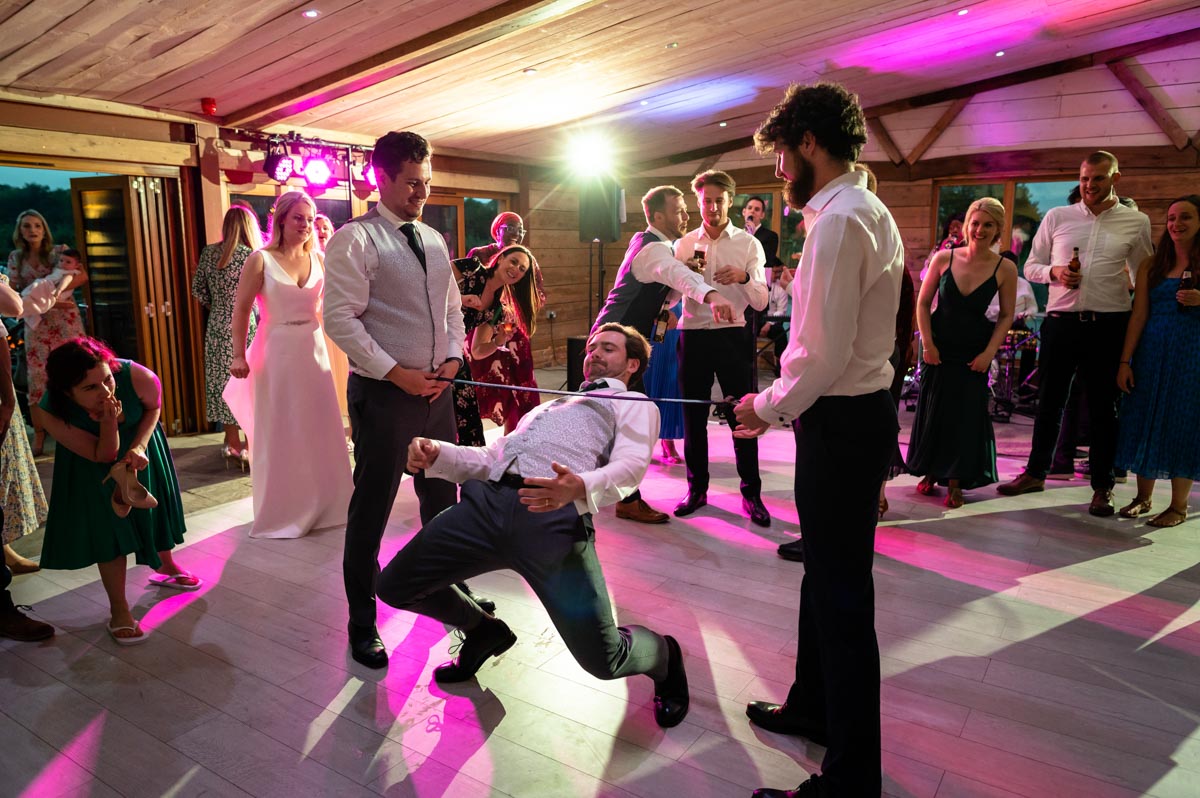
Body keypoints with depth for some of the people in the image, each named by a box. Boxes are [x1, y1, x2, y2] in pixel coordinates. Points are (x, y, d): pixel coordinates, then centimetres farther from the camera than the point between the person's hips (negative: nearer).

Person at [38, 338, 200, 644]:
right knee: (108, 525, -4)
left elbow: (154, 406, -13)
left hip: (138, 443, 2)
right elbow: (103, 455, -27)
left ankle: (166, 567, 47)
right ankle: (119, 610, 11)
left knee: (154, 504, 17)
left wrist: (139, 446, -25)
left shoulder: (137, 376, -39)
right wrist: (108, 423, -46)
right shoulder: (52, 413, -37)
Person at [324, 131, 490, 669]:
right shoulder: (355, 239, -9)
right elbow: (340, 317, -15)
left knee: (442, 498, 18)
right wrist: (397, 373, -17)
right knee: (371, 510, 3)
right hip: (383, 392, -7)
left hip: (436, 388, 7)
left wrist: (453, 357, 0)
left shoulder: (433, 240, 13)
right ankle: (362, 624, 20)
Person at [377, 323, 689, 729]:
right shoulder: (548, 406, 38)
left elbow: (630, 465, -3)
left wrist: (580, 488, -25)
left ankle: (663, 656, 27)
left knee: (603, 659, -12)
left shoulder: (635, 404, 18)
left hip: (555, 516, -6)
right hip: (486, 500, 7)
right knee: (395, 586, 6)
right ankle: (484, 631, 33)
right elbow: (490, 458, 28)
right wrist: (436, 454, 8)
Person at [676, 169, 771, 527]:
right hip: (693, 334, 2)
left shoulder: (749, 244, 2)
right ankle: (697, 489, 22)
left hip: (732, 335, -2)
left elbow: (761, 302, -4)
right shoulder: (684, 244, 8)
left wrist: (744, 277, -23)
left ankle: (751, 494, 14)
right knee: (693, 416, 8)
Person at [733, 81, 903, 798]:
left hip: (841, 423, -11)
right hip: (860, 410, 11)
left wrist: (770, 406, -8)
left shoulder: (839, 219, -18)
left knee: (842, 596, 0)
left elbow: (825, 353, -24)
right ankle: (815, 707, 43)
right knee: (828, 573, 22)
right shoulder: (869, 211, 14)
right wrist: (781, 401, 13)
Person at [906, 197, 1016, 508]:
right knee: (933, 409, 7)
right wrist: (927, 343, -7)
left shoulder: (1005, 268, -8)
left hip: (974, 351, 0)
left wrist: (989, 353, -10)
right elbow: (923, 303, -1)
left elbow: (1006, 316, -1)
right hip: (939, 346, 1)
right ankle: (930, 473, 24)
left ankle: (955, 482, 14)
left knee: (966, 413, 2)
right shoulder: (944, 258, -8)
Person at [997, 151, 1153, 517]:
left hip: (1108, 325, -1)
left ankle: (1102, 487, 18)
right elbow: (1030, 266, 7)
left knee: (1103, 407, 7)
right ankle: (1035, 472, 24)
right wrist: (1054, 272, -12)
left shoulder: (1136, 222, 4)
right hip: (1061, 321, 1)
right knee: (1049, 401, 10)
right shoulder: (1056, 217, 6)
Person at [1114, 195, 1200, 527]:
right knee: (1145, 422, 6)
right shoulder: (1152, 265, 7)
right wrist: (1125, 361, -2)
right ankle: (1143, 498, 18)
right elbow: (1139, 315, 4)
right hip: (1152, 351, 3)